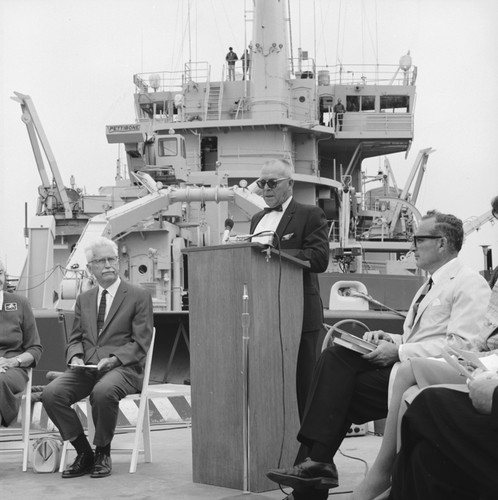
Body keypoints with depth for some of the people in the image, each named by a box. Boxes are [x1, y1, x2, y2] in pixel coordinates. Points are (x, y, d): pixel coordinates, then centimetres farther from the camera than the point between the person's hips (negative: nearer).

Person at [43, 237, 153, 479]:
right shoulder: (84, 299, 20)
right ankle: (83, 453, -7)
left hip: (122, 367, -5)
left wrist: (114, 359, -18)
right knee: (51, 393, -23)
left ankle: (103, 454, -14)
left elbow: (140, 343, -2)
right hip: (86, 368, 5)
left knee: (103, 392, -38)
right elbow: (75, 338, 19)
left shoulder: (139, 297, 4)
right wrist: (76, 357, -5)